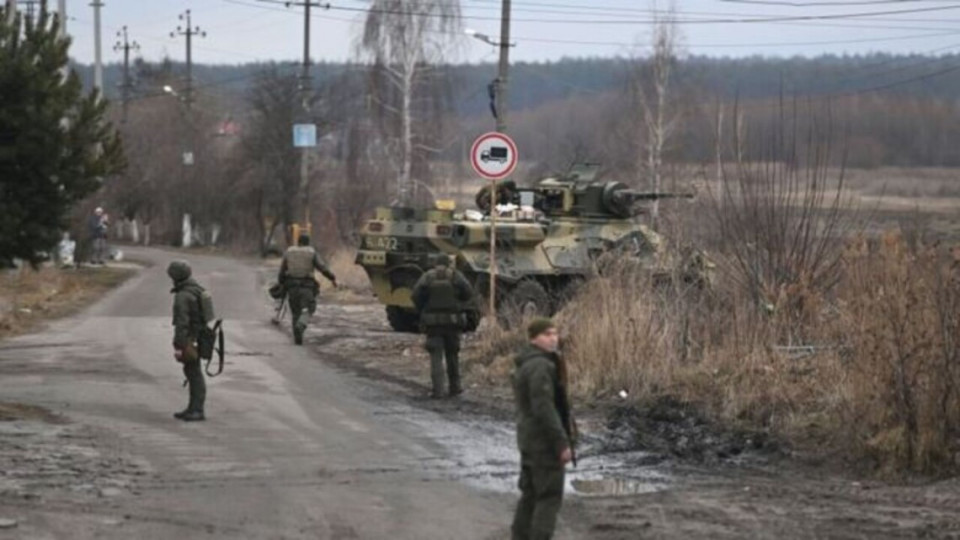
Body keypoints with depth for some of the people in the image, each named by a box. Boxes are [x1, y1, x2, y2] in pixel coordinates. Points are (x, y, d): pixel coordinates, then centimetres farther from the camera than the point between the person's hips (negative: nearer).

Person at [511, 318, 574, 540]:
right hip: (544, 441, -10)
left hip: (528, 439, 10)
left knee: (530, 493, 17)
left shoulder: (525, 365, 14)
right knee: (550, 497, -7)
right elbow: (544, 408, -25)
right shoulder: (540, 366, -19)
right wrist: (562, 442, -23)